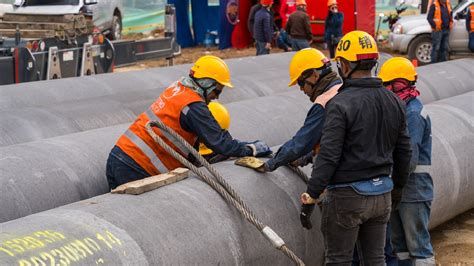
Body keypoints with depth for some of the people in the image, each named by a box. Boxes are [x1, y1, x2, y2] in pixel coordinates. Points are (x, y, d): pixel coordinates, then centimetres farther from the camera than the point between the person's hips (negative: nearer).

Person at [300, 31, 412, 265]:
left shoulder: (340, 104, -17)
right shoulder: (394, 102, 6)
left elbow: (329, 155, -19)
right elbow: (403, 152, 13)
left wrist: (312, 193, -13)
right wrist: (398, 184, 26)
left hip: (347, 196, -6)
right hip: (382, 194, 7)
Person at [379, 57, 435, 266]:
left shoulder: (413, 114, -19)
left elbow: (410, 159, -24)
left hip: (414, 192, -10)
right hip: (398, 191, 10)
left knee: (418, 244, -4)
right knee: (399, 241, 17)